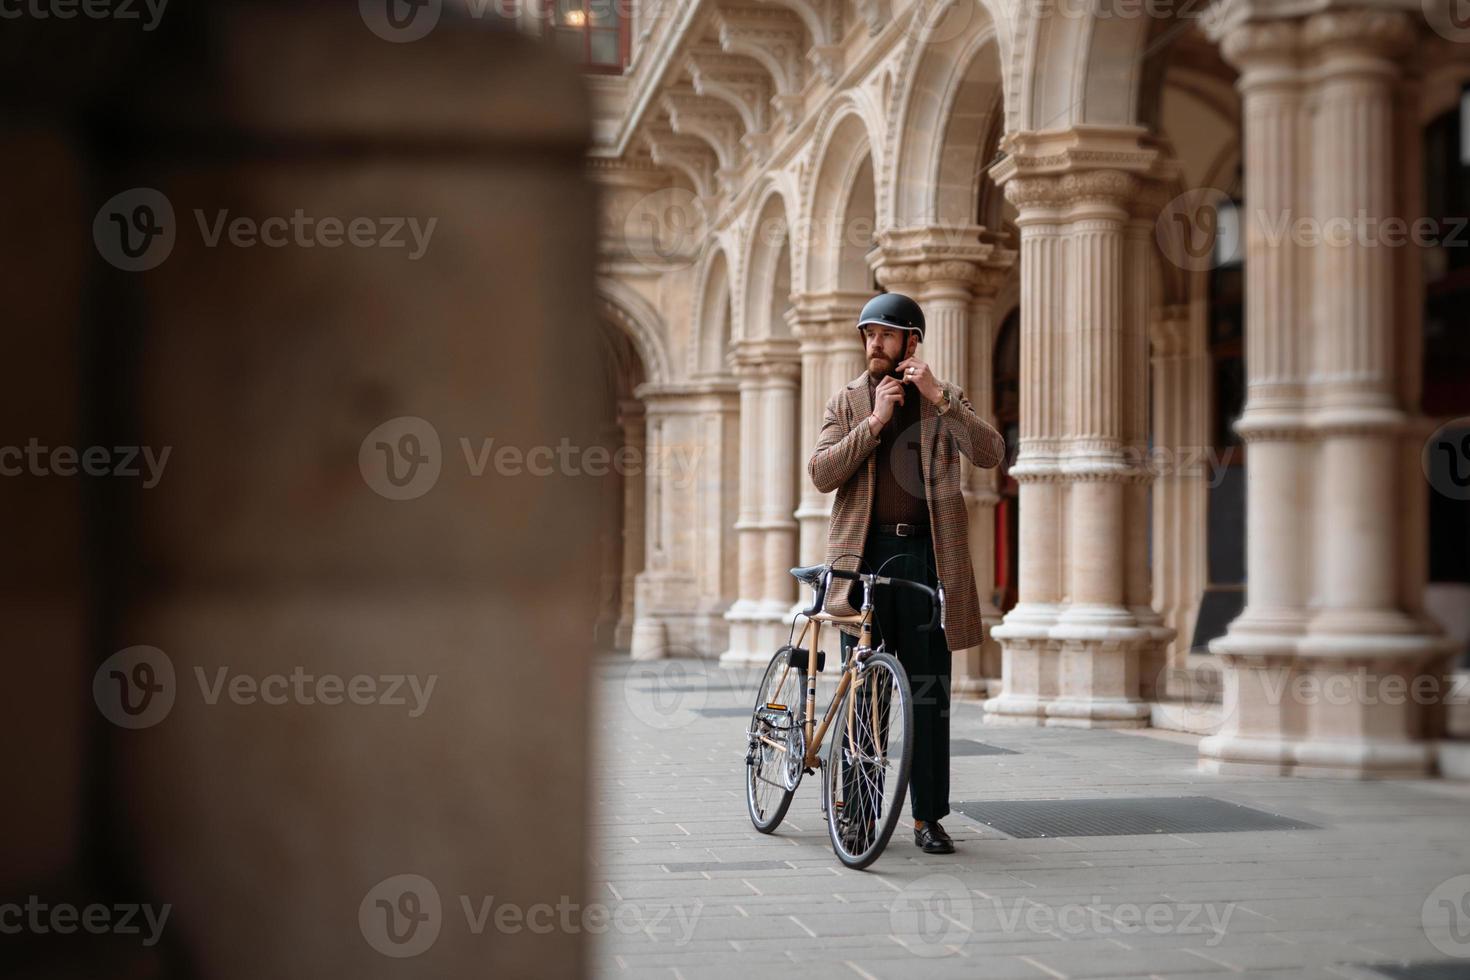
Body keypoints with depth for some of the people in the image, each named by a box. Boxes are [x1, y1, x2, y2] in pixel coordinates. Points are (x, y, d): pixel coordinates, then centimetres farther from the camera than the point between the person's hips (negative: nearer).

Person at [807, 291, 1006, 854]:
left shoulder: (946, 399, 9)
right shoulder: (847, 401, 10)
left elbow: (990, 454, -8)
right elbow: (821, 474, -3)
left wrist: (938, 397, -15)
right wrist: (875, 422, -10)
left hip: (927, 555, 0)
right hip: (863, 554, 0)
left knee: (929, 689, 2)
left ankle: (928, 817, 8)